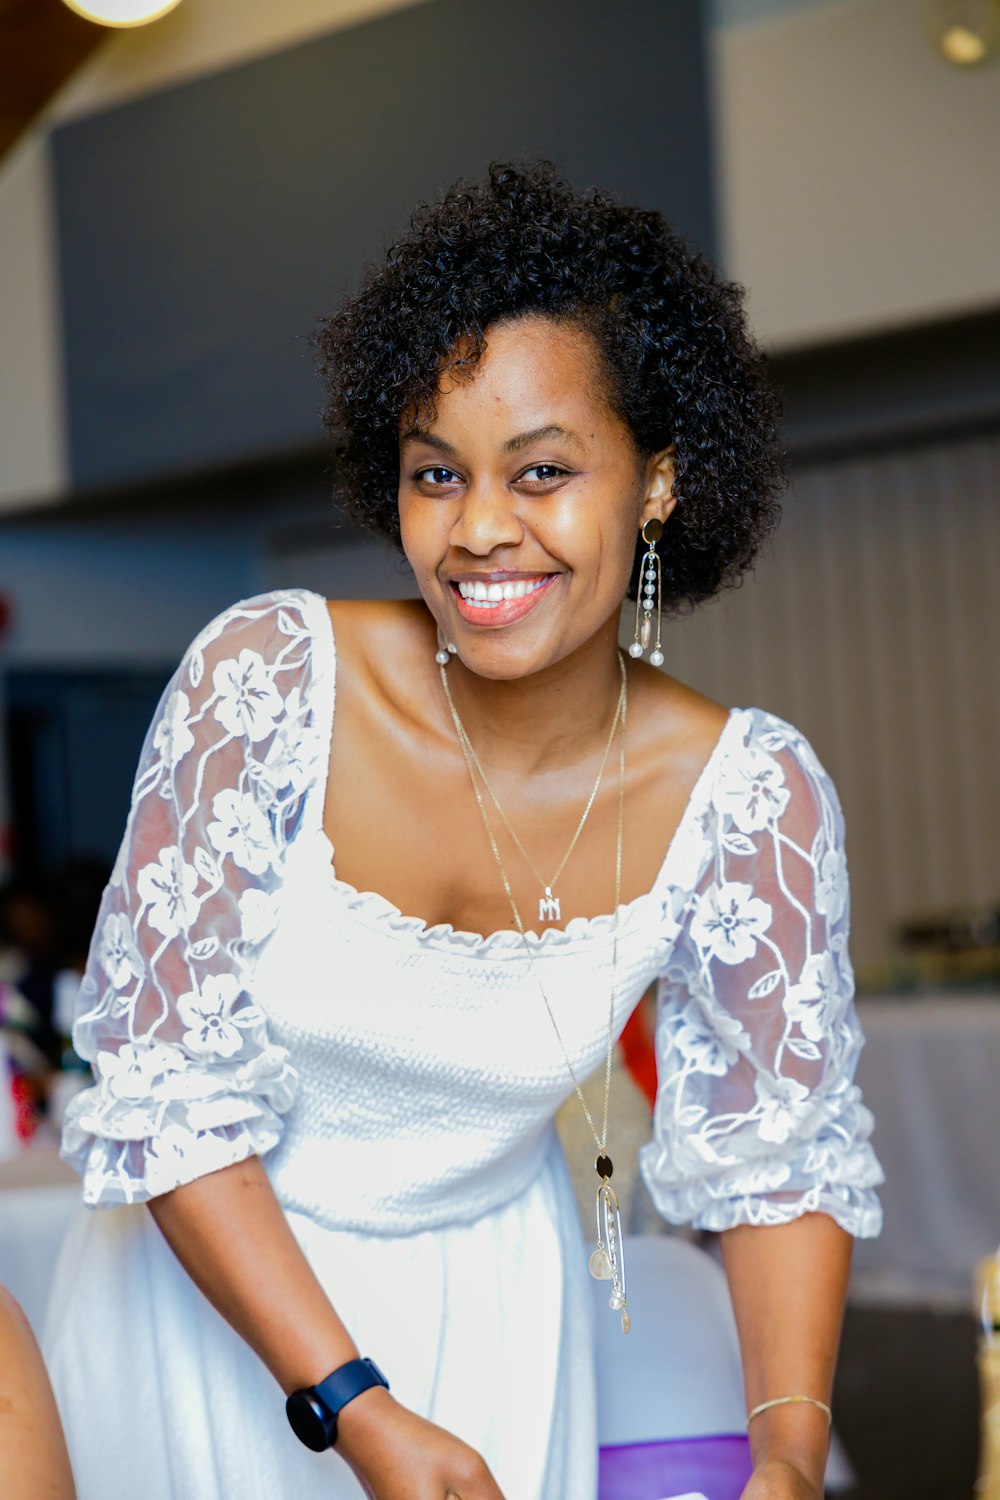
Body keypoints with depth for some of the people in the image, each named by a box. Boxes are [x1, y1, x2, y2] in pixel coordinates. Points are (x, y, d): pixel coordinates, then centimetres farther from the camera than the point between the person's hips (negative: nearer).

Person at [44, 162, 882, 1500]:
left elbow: (781, 1151, -6)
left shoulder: (747, 797, -18)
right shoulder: (265, 678, -24)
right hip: (217, 1280, -1)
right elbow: (164, 1086, -19)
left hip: (491, 1303, 1)